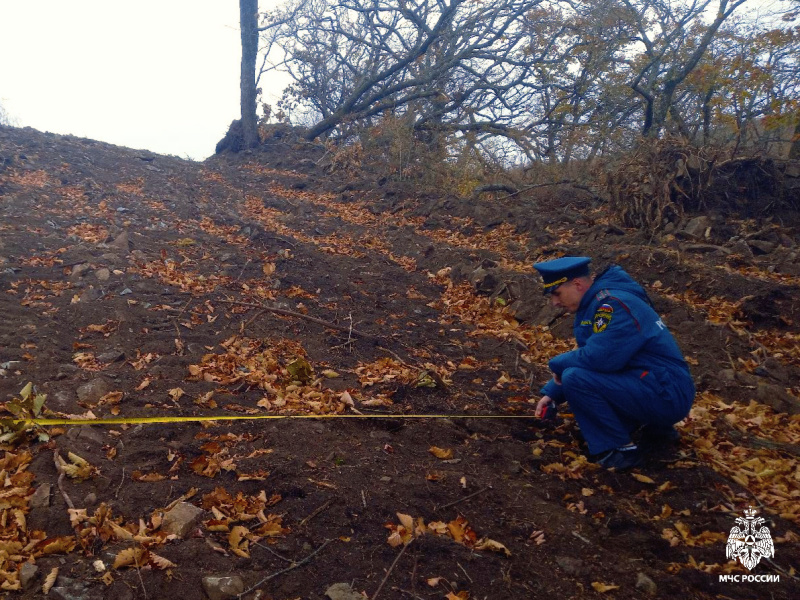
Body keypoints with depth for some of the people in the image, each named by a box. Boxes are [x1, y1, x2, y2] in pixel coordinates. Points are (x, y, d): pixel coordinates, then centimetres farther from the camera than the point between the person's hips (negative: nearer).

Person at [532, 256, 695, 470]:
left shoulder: (614, 304, -20)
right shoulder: (593, 304, 10)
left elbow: (598, 357, -29)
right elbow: (587, 355, 17)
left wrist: (558, 364, -9)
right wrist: (551, 393, 9)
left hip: (666, 394, -10)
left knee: (576, 378, -22)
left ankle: (620, 449, -7)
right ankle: (654, 426, 17)